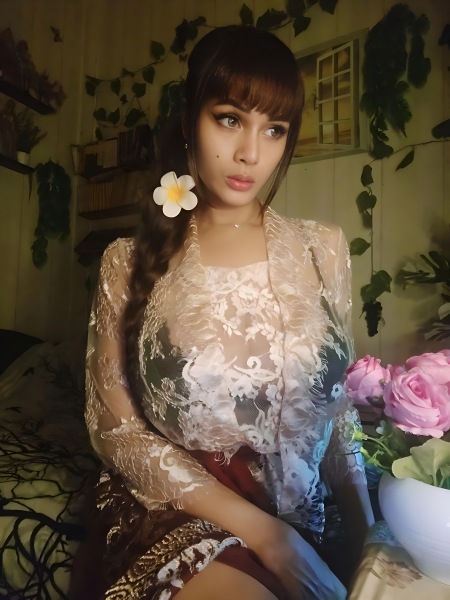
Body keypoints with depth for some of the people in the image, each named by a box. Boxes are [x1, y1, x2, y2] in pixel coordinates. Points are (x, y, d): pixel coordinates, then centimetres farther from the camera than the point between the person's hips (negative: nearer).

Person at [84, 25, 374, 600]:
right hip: (172, 512, -3)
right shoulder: (130, 263, -6)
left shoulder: (323, 249, -1)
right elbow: (116, 427, -7)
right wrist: (263, 531, -13)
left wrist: (364, 526, -8)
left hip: (299, 517, 4)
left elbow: (339, 407, 5)